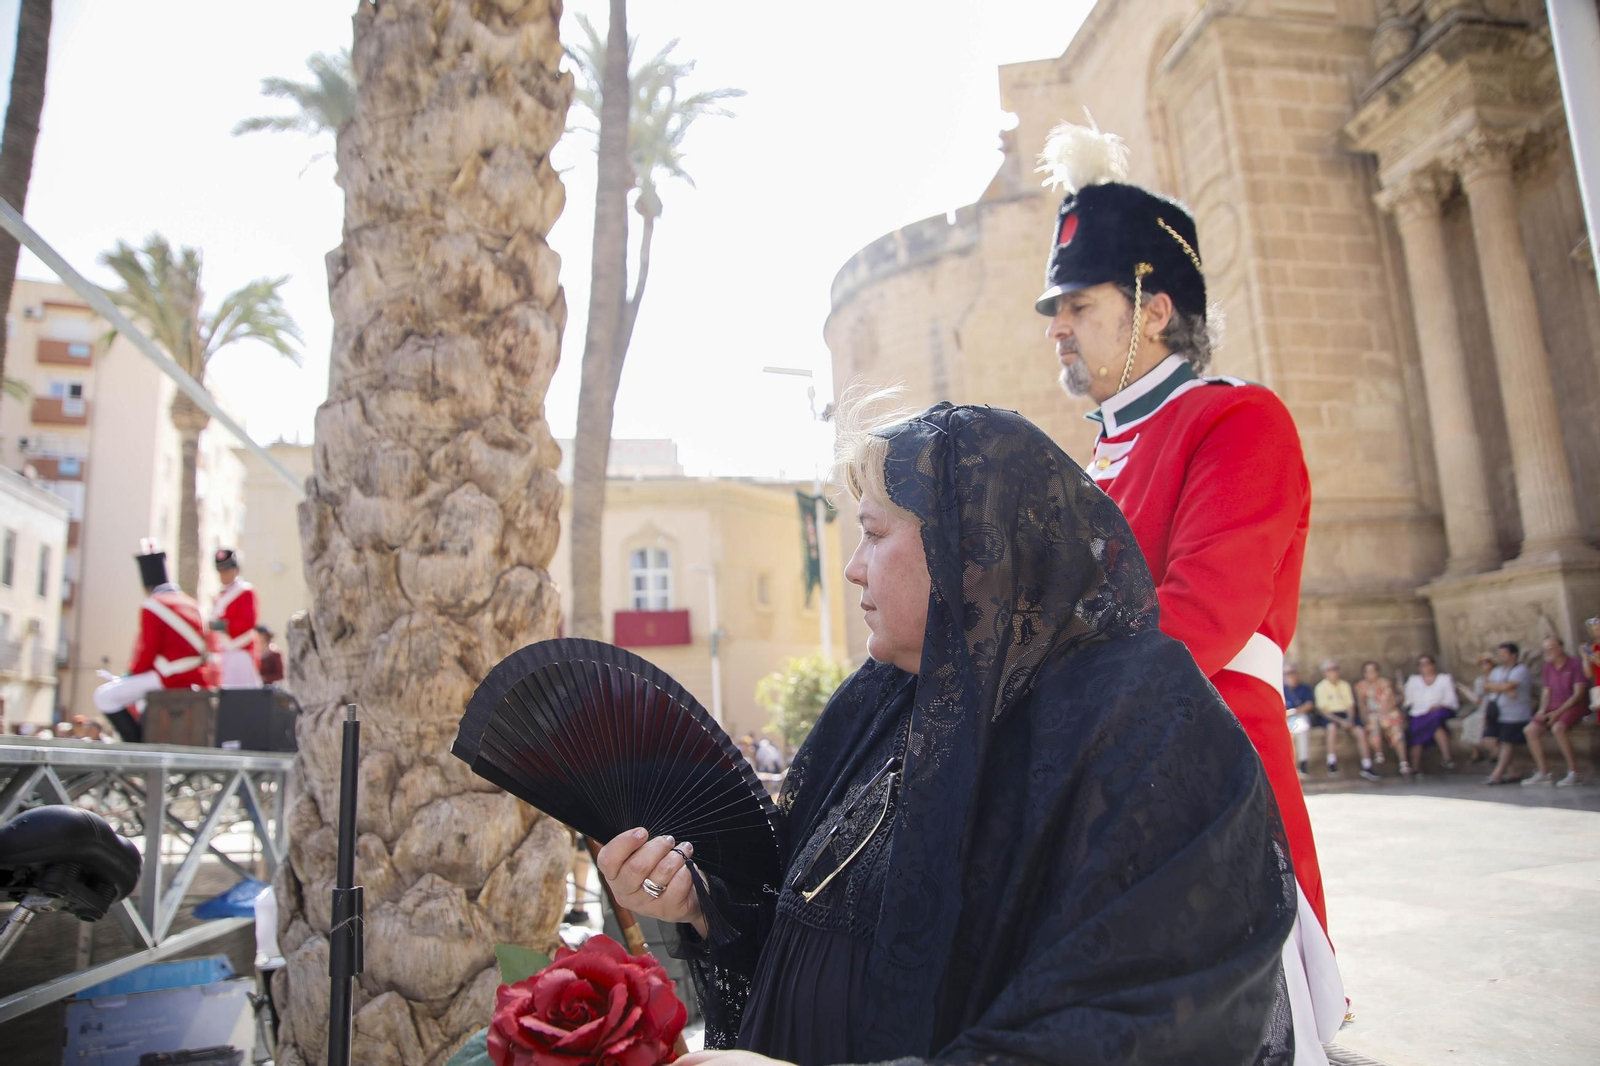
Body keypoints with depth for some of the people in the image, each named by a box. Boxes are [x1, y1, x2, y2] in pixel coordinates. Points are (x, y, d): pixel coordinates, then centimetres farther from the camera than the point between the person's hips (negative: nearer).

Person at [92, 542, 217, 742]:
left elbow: (147, 650, -12)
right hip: (196, 679, 8)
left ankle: (137, 743, -6)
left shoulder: (152, 607, -8)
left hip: (172, 678, -8)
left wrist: (132, 673, 7)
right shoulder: (190, 602, 15)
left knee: (104, 696, -2)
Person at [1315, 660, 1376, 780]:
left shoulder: (1345, 685, 12)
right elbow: (1322, 710, -9)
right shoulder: (1321, 687, -3)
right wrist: (1340, 721, -20)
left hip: (1346, 714, 4)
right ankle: (1332, 764, -33)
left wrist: (1350, 720, -13)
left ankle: (1367, 767, -13)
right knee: (1333, 727, -37)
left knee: (1361, 732, -21)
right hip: (1330, 716, -4)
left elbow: (1350, 705, 7)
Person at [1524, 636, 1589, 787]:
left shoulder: (1574, 665, -10)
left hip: (1574, 706, -7)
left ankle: (1573, 772, -23)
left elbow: (1579, 693, -15)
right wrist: (1542, 710, -2)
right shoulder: (1548, 666, 11)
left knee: (1558, 727, -34)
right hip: (1555, 705, 7)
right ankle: (1543, 773, -8)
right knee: (1532, 729, -12)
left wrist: (1558, 712, -21)